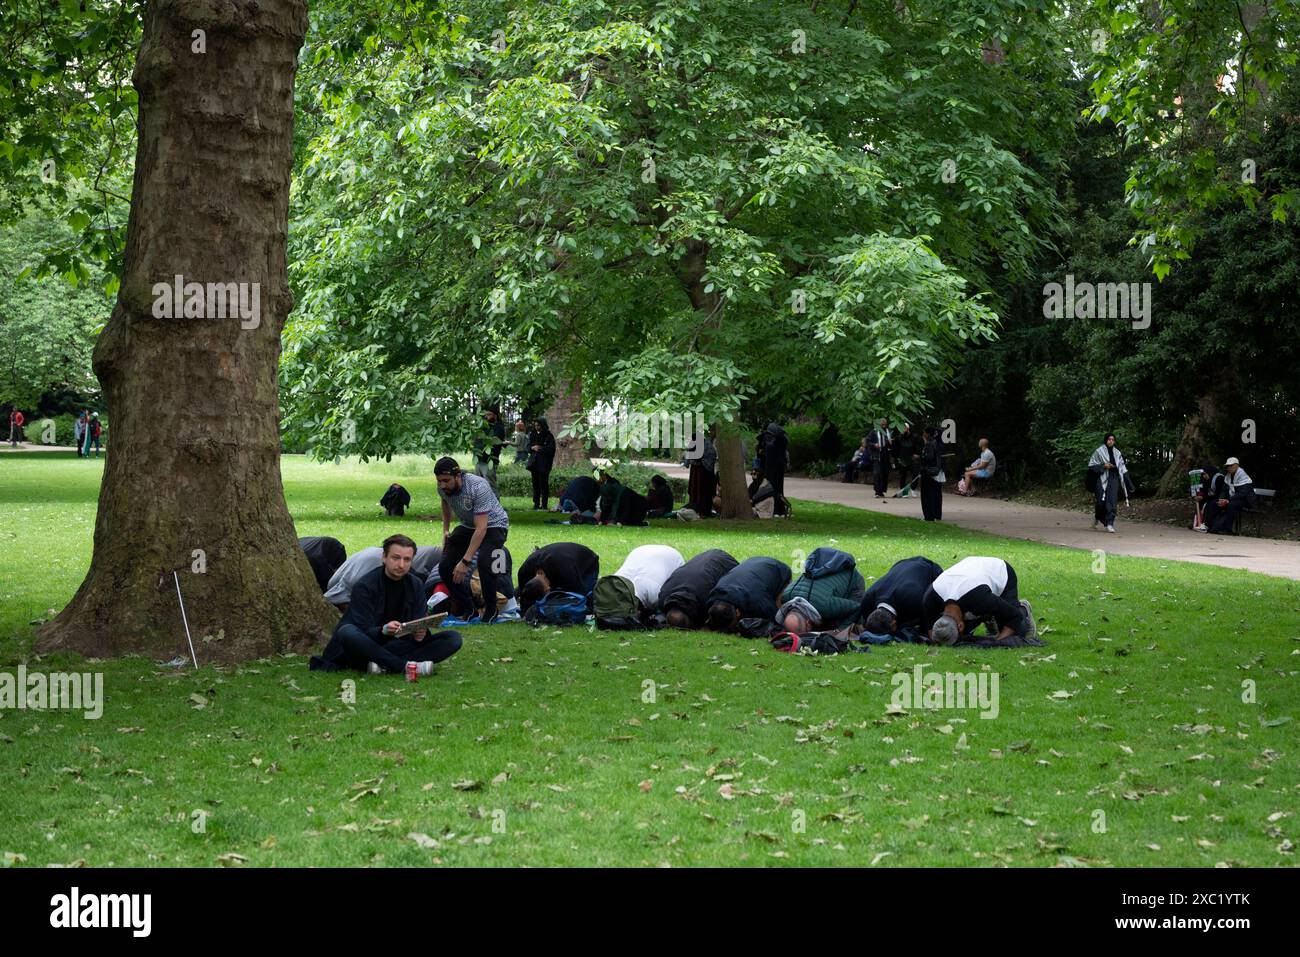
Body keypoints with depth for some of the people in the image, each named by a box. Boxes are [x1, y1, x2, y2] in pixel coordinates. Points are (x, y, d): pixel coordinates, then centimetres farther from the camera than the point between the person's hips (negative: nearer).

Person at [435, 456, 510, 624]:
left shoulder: (478, 487, -35)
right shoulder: (443, 488, -14)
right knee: (445, 566, -9)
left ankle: (491, 610, -14)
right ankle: (467, 610, 7)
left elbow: (481, 528, -36)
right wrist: (445, 530, 11)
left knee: (484, 561, -33)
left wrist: (465, 561, -37)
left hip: (493, 525, -7)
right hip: (467, 527, 7)